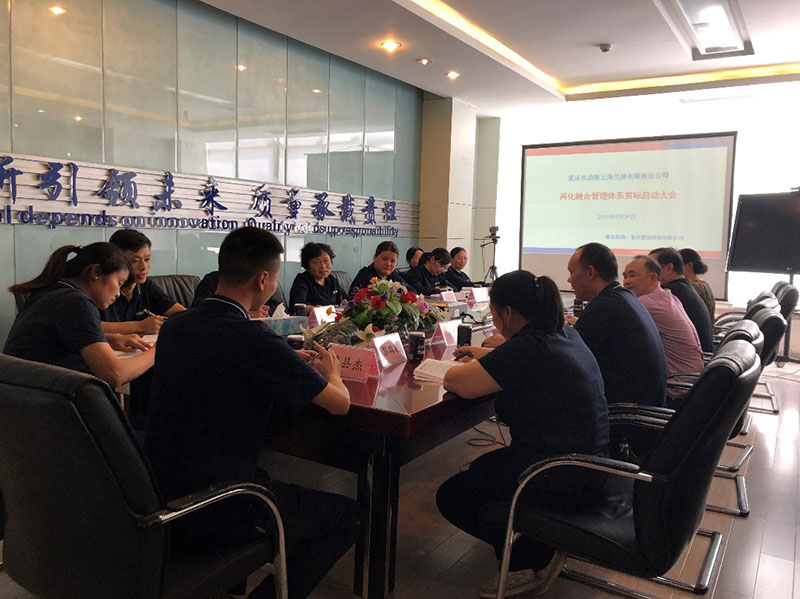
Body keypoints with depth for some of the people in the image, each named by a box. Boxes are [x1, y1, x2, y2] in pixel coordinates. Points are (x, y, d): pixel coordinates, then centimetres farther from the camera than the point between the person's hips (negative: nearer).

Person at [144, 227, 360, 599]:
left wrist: (292, 361, 16)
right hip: (211, 515, -8)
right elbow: (340, 402, -16)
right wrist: (330, 372, 7)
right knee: (348, 515, 7)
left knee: (273, 479, 33)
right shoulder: (251, 338, -23)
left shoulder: (174, 326, 0)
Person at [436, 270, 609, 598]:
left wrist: (469, 366, -1)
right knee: (480, 468, 27)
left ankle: (536, 559, 6)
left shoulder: (527, 347, -25)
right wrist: (485, 355, 21)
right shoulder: (566, 334, 3)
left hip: (565, 481, -10)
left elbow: (455, 382, -23)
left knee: (451, 497, 4)